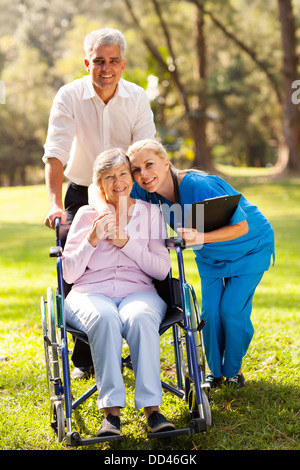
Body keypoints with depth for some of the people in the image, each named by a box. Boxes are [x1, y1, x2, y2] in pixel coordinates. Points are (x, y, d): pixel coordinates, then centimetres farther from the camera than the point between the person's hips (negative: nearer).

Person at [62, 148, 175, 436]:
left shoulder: (150, 212, 13)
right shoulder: (86, 215, 12)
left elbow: (162, 270, 4)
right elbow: (69, 274, 6)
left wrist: (126, 242, -8)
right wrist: (92, 240, -8)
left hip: (138, 291, 0)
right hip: (90, 293, 0)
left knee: (140, 318, -37)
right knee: (104, 319, -37)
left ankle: (151, 407, -36)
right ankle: (112, 411, -38)